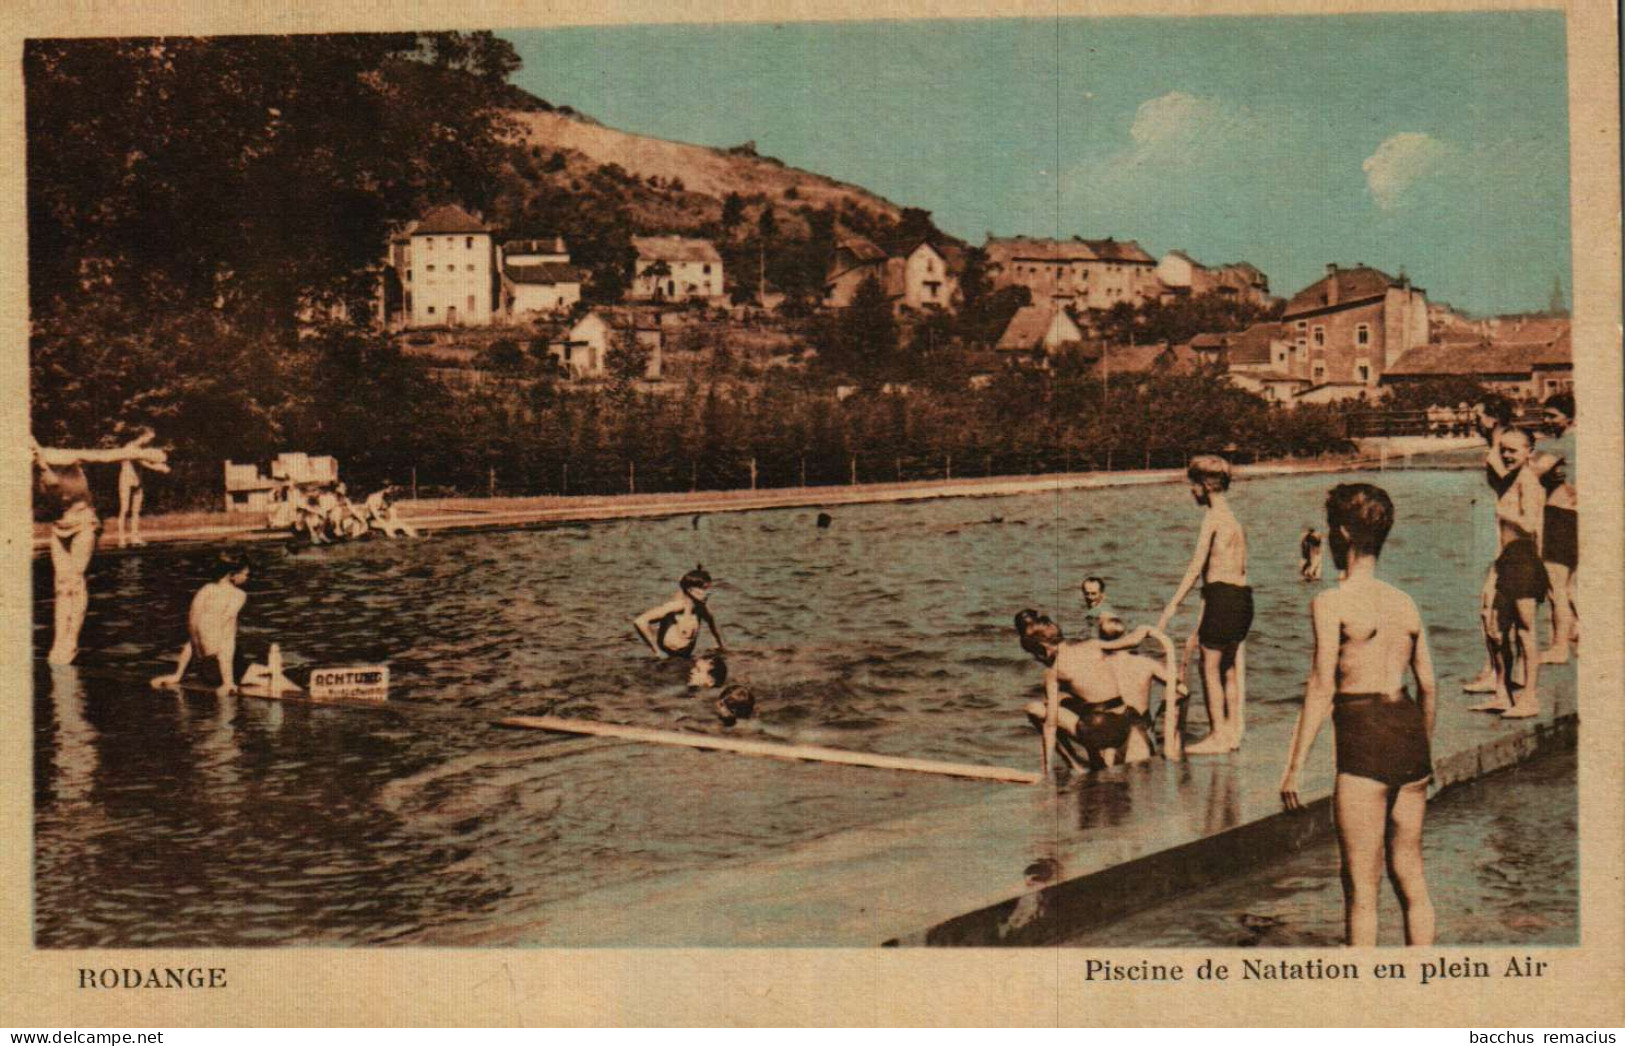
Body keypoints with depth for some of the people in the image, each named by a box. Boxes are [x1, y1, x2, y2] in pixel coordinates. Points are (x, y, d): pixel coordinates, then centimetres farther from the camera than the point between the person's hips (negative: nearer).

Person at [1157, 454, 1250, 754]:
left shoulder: (1213, 516, -9)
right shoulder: (1233, 519, 17)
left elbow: (1196, 567, -15)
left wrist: (1172, 606, -14)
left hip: (1222, 596, -9)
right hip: (1242, 596, 9)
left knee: (1210, 667, -1)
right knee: (1229, 667, 15)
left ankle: (1217, 736, 1)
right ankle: (1232, 732, 19)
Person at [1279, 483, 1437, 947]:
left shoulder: (1331, 603, -7)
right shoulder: (1405, 603, 11)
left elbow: (1322, 688, -13)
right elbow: (1429, 687, 14)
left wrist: (1294, 765, -11)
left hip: (1365, 740, -6)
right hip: (1409, 732, 6)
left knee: (1361, 887, 1)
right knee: (1410, 877, 15)